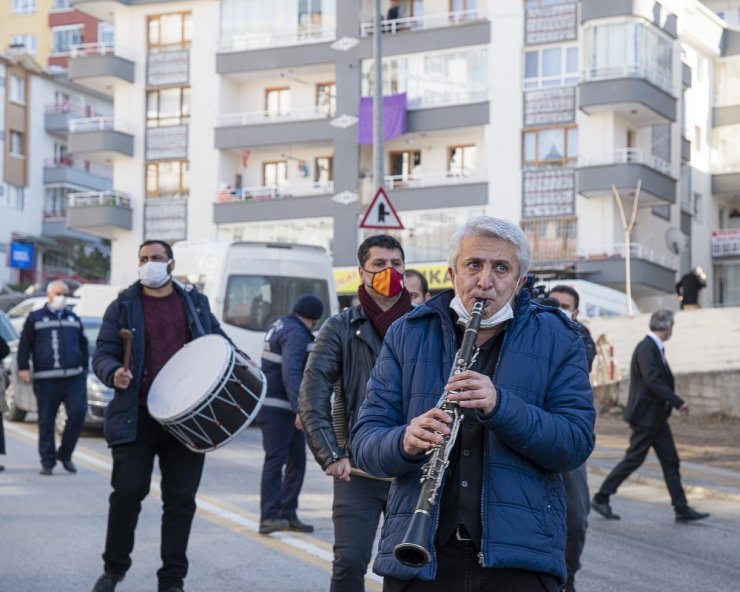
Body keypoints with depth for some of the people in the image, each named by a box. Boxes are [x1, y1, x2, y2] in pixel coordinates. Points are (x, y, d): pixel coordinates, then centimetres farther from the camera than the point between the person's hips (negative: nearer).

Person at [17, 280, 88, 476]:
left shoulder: (74, 319, 19)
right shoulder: (35, 318, 8)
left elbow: (83, 346, 24)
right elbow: (25, 345, 4)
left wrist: (84, 368, 18)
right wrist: (23, 368, -6)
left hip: (74, 378, 2)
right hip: (46, 380, -2)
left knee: (78, 412, -12)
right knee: (46, 421, 0)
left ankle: (65, 454, 5)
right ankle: (48, 462, 8)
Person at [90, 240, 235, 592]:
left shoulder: (195, 303, 13)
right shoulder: (123, 307, 6)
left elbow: (219, 343, 23)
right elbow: (102, 354, 3)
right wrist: (113, 373, -18)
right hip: (136, 417, -2)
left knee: (181, 499, 2)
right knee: (127, 493, -5)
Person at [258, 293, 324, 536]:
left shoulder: (280, 326, 17)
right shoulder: (296, 334, -16)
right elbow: (291, 374, -28)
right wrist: (300, 409, -34)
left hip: (288, 409, 10)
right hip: (278, 408, -10)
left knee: (297, 460, 10)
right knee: (275, 460, -13)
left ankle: (288, 514, 13)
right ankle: (269, 516, -17)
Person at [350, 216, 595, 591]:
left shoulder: (556, 340, 4)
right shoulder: (407, 335, 7)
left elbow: (577, 445, -6)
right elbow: (365, 441, 2)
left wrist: (501, 406, -22)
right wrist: (405, 442, -21)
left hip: (518, 558, -1)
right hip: (418, 555, 1)